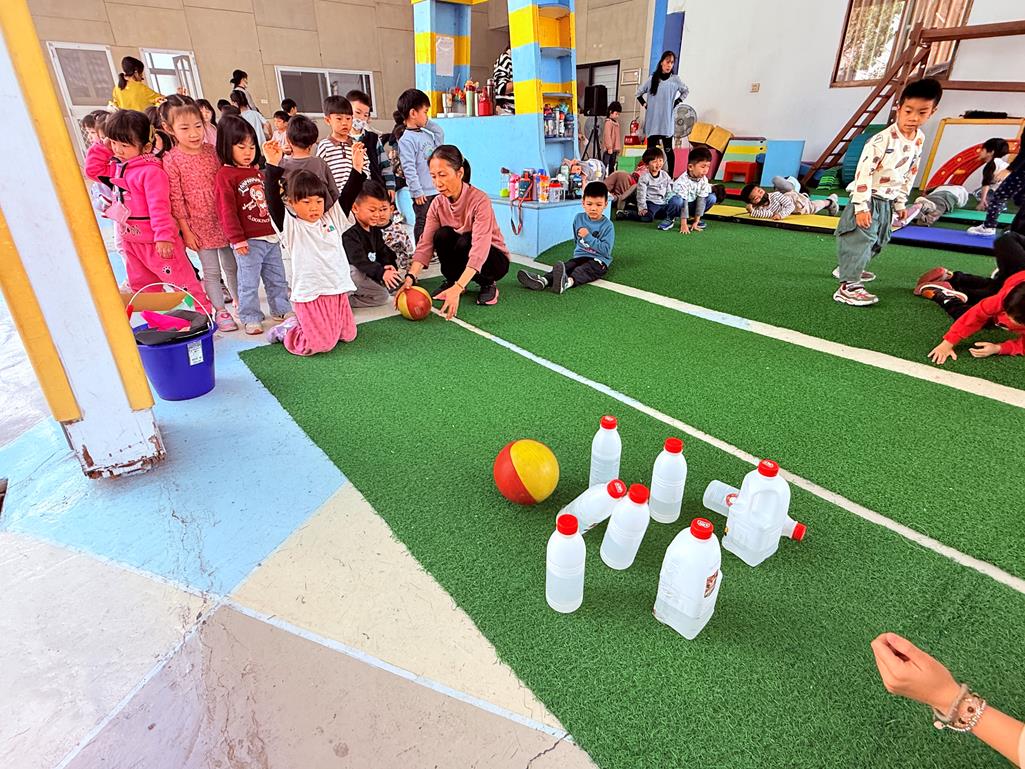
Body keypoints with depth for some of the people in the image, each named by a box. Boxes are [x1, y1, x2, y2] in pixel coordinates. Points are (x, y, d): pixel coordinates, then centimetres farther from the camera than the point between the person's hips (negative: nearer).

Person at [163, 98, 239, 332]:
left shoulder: (211, 151, 1)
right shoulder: (171, 160, -10)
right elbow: (175, 199, -9)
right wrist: (185, 230, -10)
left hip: (223, 220, 4)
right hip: (199, 225, -4)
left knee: (232, 266, 13)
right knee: (211, 271, 3)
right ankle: (220, 311, 15)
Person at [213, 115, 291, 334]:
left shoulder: (257, 171, 15)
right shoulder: (225, 175, -7)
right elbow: (226, 211, -12)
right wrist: (237, 239, -15)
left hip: (271, 236, 7)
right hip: (248, 240, -7)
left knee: (277, 277, 16)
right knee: (249, 281, 1)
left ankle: (281, 309, 29)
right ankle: (250, 317, 11)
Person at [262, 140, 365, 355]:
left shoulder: (331, 219, 8)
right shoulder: (290, 226, -6)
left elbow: (347, 197, 4)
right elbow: (273, 200, -19)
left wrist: (357, 169, -8)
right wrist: (273, 166, -29)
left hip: (338, 290, 6)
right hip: (311, 294, -6)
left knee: (347, 335, 14)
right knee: (323, 344, -11)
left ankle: (298, 323, 31)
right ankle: (285, 331, 19)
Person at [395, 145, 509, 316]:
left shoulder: (480, 200, -28)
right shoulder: (437, 203, -11)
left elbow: (479, 249, -39)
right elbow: (425, 244, -19)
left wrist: (457, 289, -51)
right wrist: (410, 277, -37)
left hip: (494, 259, -4)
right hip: (461, 259, 4)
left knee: (465, 241, -34)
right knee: (442, 235, -25)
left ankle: (488, 284, -7)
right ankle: (451, 280, -1)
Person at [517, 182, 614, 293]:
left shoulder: (607, 226, -8)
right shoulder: (579, 218, 9)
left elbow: (606, 250, -16)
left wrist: (588, 237, -16)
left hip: (599, 260, -5)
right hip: (580, 256, 5)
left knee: (585, 269, -37)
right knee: (566, 266, -26)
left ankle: (568, 281, -70)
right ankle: (544, 280, -53)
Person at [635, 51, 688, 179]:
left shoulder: (675, 79, 4)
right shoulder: (652, 78, 6)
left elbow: (686, 91, 18)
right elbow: (639, 93, 18)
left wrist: (676, 103, 6)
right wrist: (644, 105, 7)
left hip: (667, 120, -1)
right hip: (652, 121, 1)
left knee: (668, 149, -2)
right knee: (651, 149, 1)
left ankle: (671, 177, -1)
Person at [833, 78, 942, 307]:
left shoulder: (919, 139, 6)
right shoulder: (882, 139, -19)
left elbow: (910, 173, 17)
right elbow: (863, 172, -21)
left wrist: (901, 202, 18)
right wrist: (861, 206, -25)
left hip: (887, 201, 9)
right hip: (869, 198, -9)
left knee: (878, 241, 20)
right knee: (861, 238, -16)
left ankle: (848, 268, 37)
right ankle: (847, 287, -17)